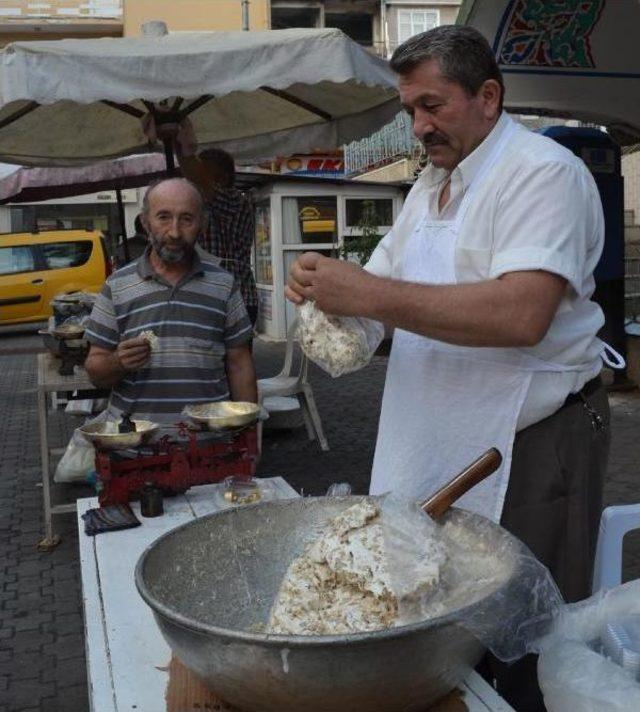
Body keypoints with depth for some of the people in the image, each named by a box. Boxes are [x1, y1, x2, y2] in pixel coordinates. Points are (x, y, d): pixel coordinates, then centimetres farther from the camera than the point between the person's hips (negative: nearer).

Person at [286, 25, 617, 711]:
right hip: (437, 446, 8)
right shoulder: (430, 184, 16)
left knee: (520, 655, 3)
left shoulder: (543, 171, -13)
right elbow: (382, 284, 17)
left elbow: (522, 314, -27)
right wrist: (327, 288, -6)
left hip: (530, 447, -8)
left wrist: (371, 295, -27)